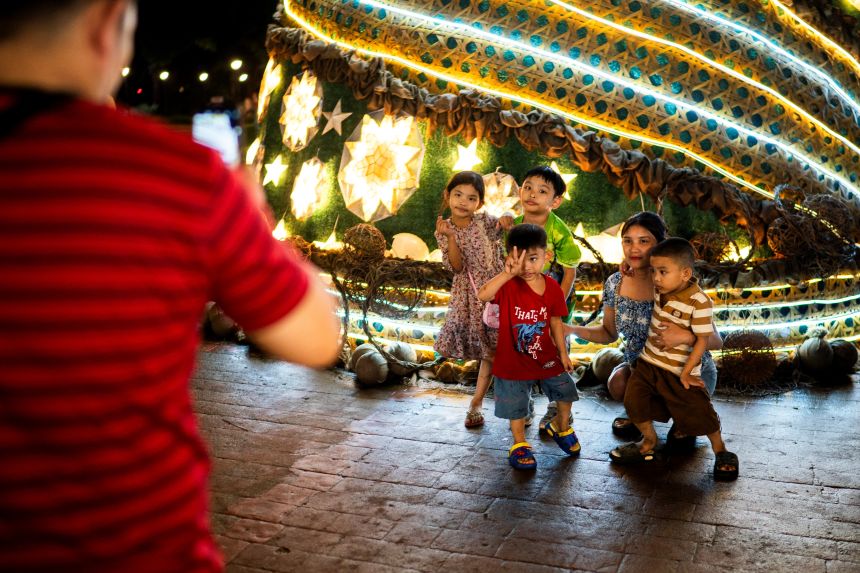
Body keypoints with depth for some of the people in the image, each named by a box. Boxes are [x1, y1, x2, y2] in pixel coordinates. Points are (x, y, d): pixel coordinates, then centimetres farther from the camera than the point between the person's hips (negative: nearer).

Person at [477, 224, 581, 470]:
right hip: (514, 360, -3)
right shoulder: (509, 285, -21)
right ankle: (519, 445, 35)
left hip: (546, 357, 4)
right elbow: (483, 295, -42)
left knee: (566, 391, 16)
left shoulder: (552, 287, -9)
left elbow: (555, 322, 3)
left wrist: (562, 353, 6)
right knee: (516, 406, 11)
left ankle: (561, 426, 46)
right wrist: (508, 273, -52)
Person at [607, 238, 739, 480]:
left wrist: (686, 372, -17)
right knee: (634, 401, 4)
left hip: (679, 371, -6)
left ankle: (720, 450, 29)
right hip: (649, 361, 6)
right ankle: (649, 442, 28)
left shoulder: (699, 302, -23)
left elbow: (703, 340, -18)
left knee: (699, 413, 3)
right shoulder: (659, 289, -4)